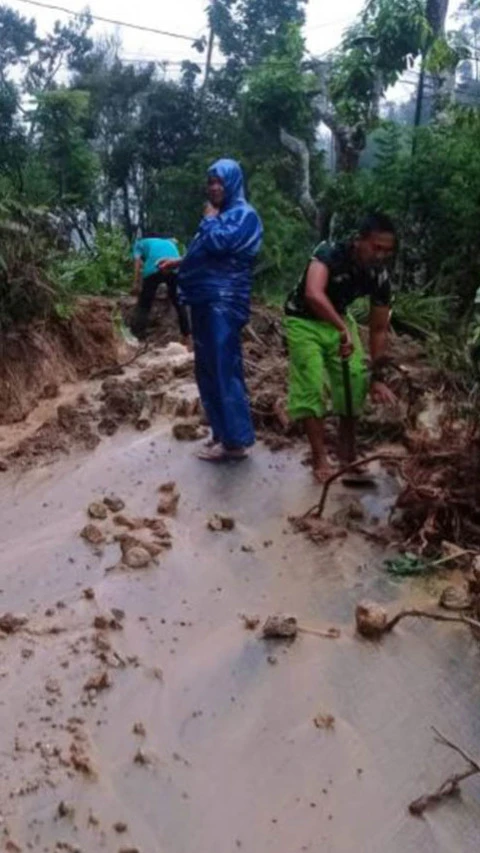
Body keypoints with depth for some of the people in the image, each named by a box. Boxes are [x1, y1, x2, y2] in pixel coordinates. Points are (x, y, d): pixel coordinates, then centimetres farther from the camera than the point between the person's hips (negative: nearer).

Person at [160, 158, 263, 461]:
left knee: (224, 368, -10)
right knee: (208, 368, 10)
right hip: (206, 299, 10)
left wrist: (209, 219, -3)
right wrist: (178, 262, 25)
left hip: (224, 301, -10)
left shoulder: (244, 214, -5)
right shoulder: (221, 215, 22)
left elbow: (218, 243, -21)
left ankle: (236, 440, -6)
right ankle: (223, 434, 17)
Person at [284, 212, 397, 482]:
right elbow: (313, 294, -51)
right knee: (311, 387, -12)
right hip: (304, 321, -5)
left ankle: (348, 447, 12)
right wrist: (342, 329, -53)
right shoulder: (331, 253, -31)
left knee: (357, 377, -5)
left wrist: (377, 376, -7)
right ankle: (320, 460, -5)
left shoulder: (380, 276, -15)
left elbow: (379, 329, -6)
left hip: (338, 319, 5)